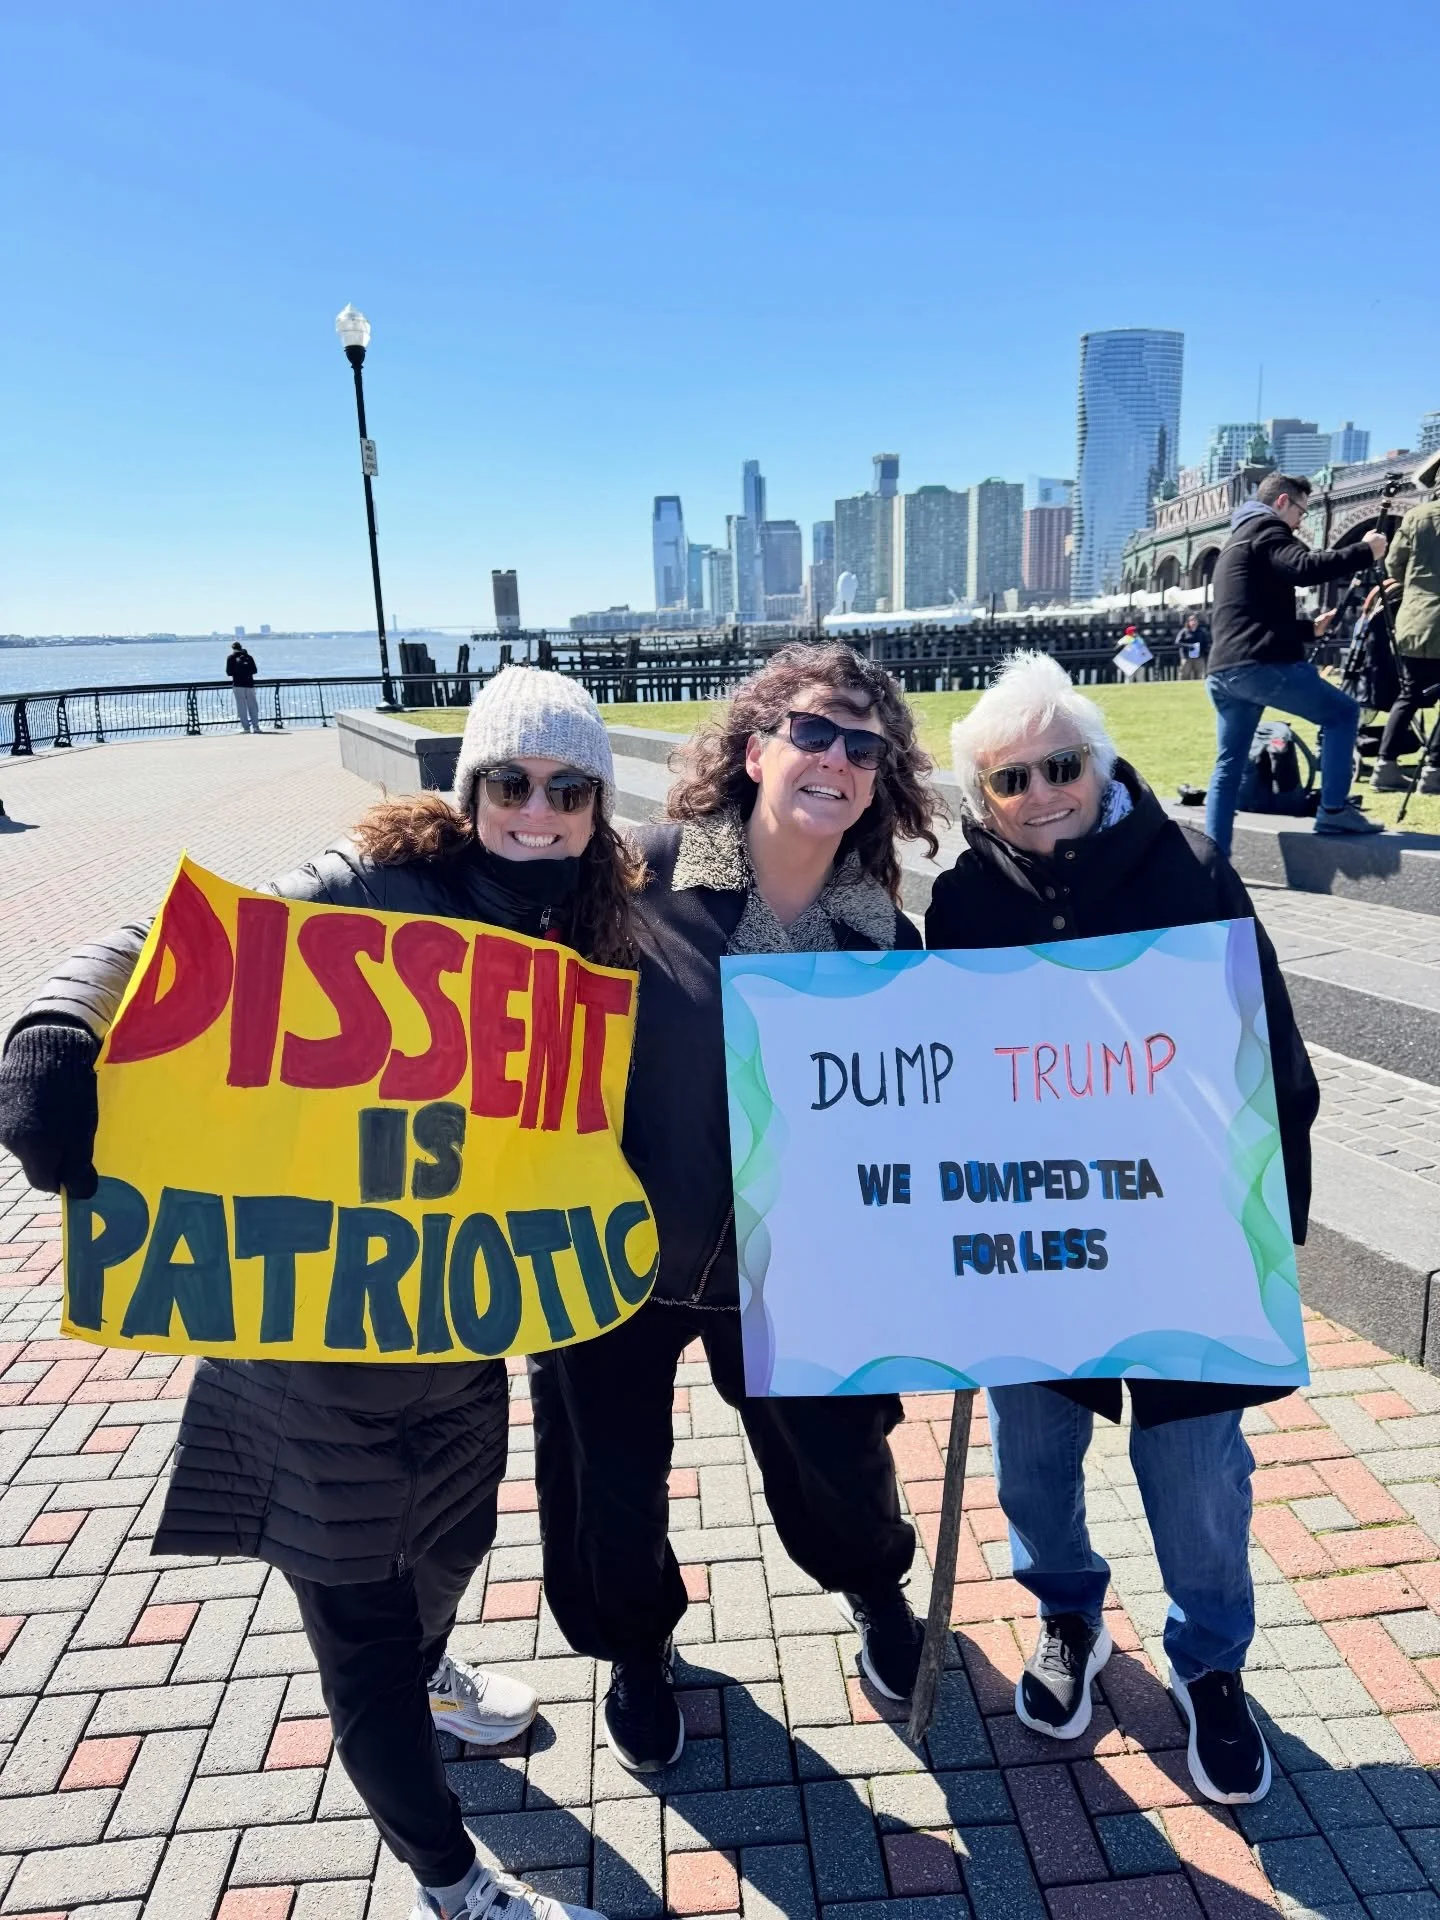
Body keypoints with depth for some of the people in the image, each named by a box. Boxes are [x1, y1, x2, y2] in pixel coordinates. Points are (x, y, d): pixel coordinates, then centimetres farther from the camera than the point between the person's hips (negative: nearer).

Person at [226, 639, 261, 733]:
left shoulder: (231, 657, 2)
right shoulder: (249, 656, 10)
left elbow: (229, 672, -2)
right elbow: (255, 670, 9)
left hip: (238, 684, -3)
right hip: (249, 683, 3)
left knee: (241, 707, 0)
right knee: (252, 706, 6)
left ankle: (246, 727, -4)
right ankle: (255, 726, 0)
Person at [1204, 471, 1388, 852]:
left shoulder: (1235, 543, 32)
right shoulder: (1265, 529, 2)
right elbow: (1305, 569, -17)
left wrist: (1309, 628, 33)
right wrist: (1365, 551, -7)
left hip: (1222, 671, 9)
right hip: (1260, 664, -9)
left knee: (1228, 767, 8)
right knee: (1342, 712, 7)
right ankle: (1333, 811, 3)